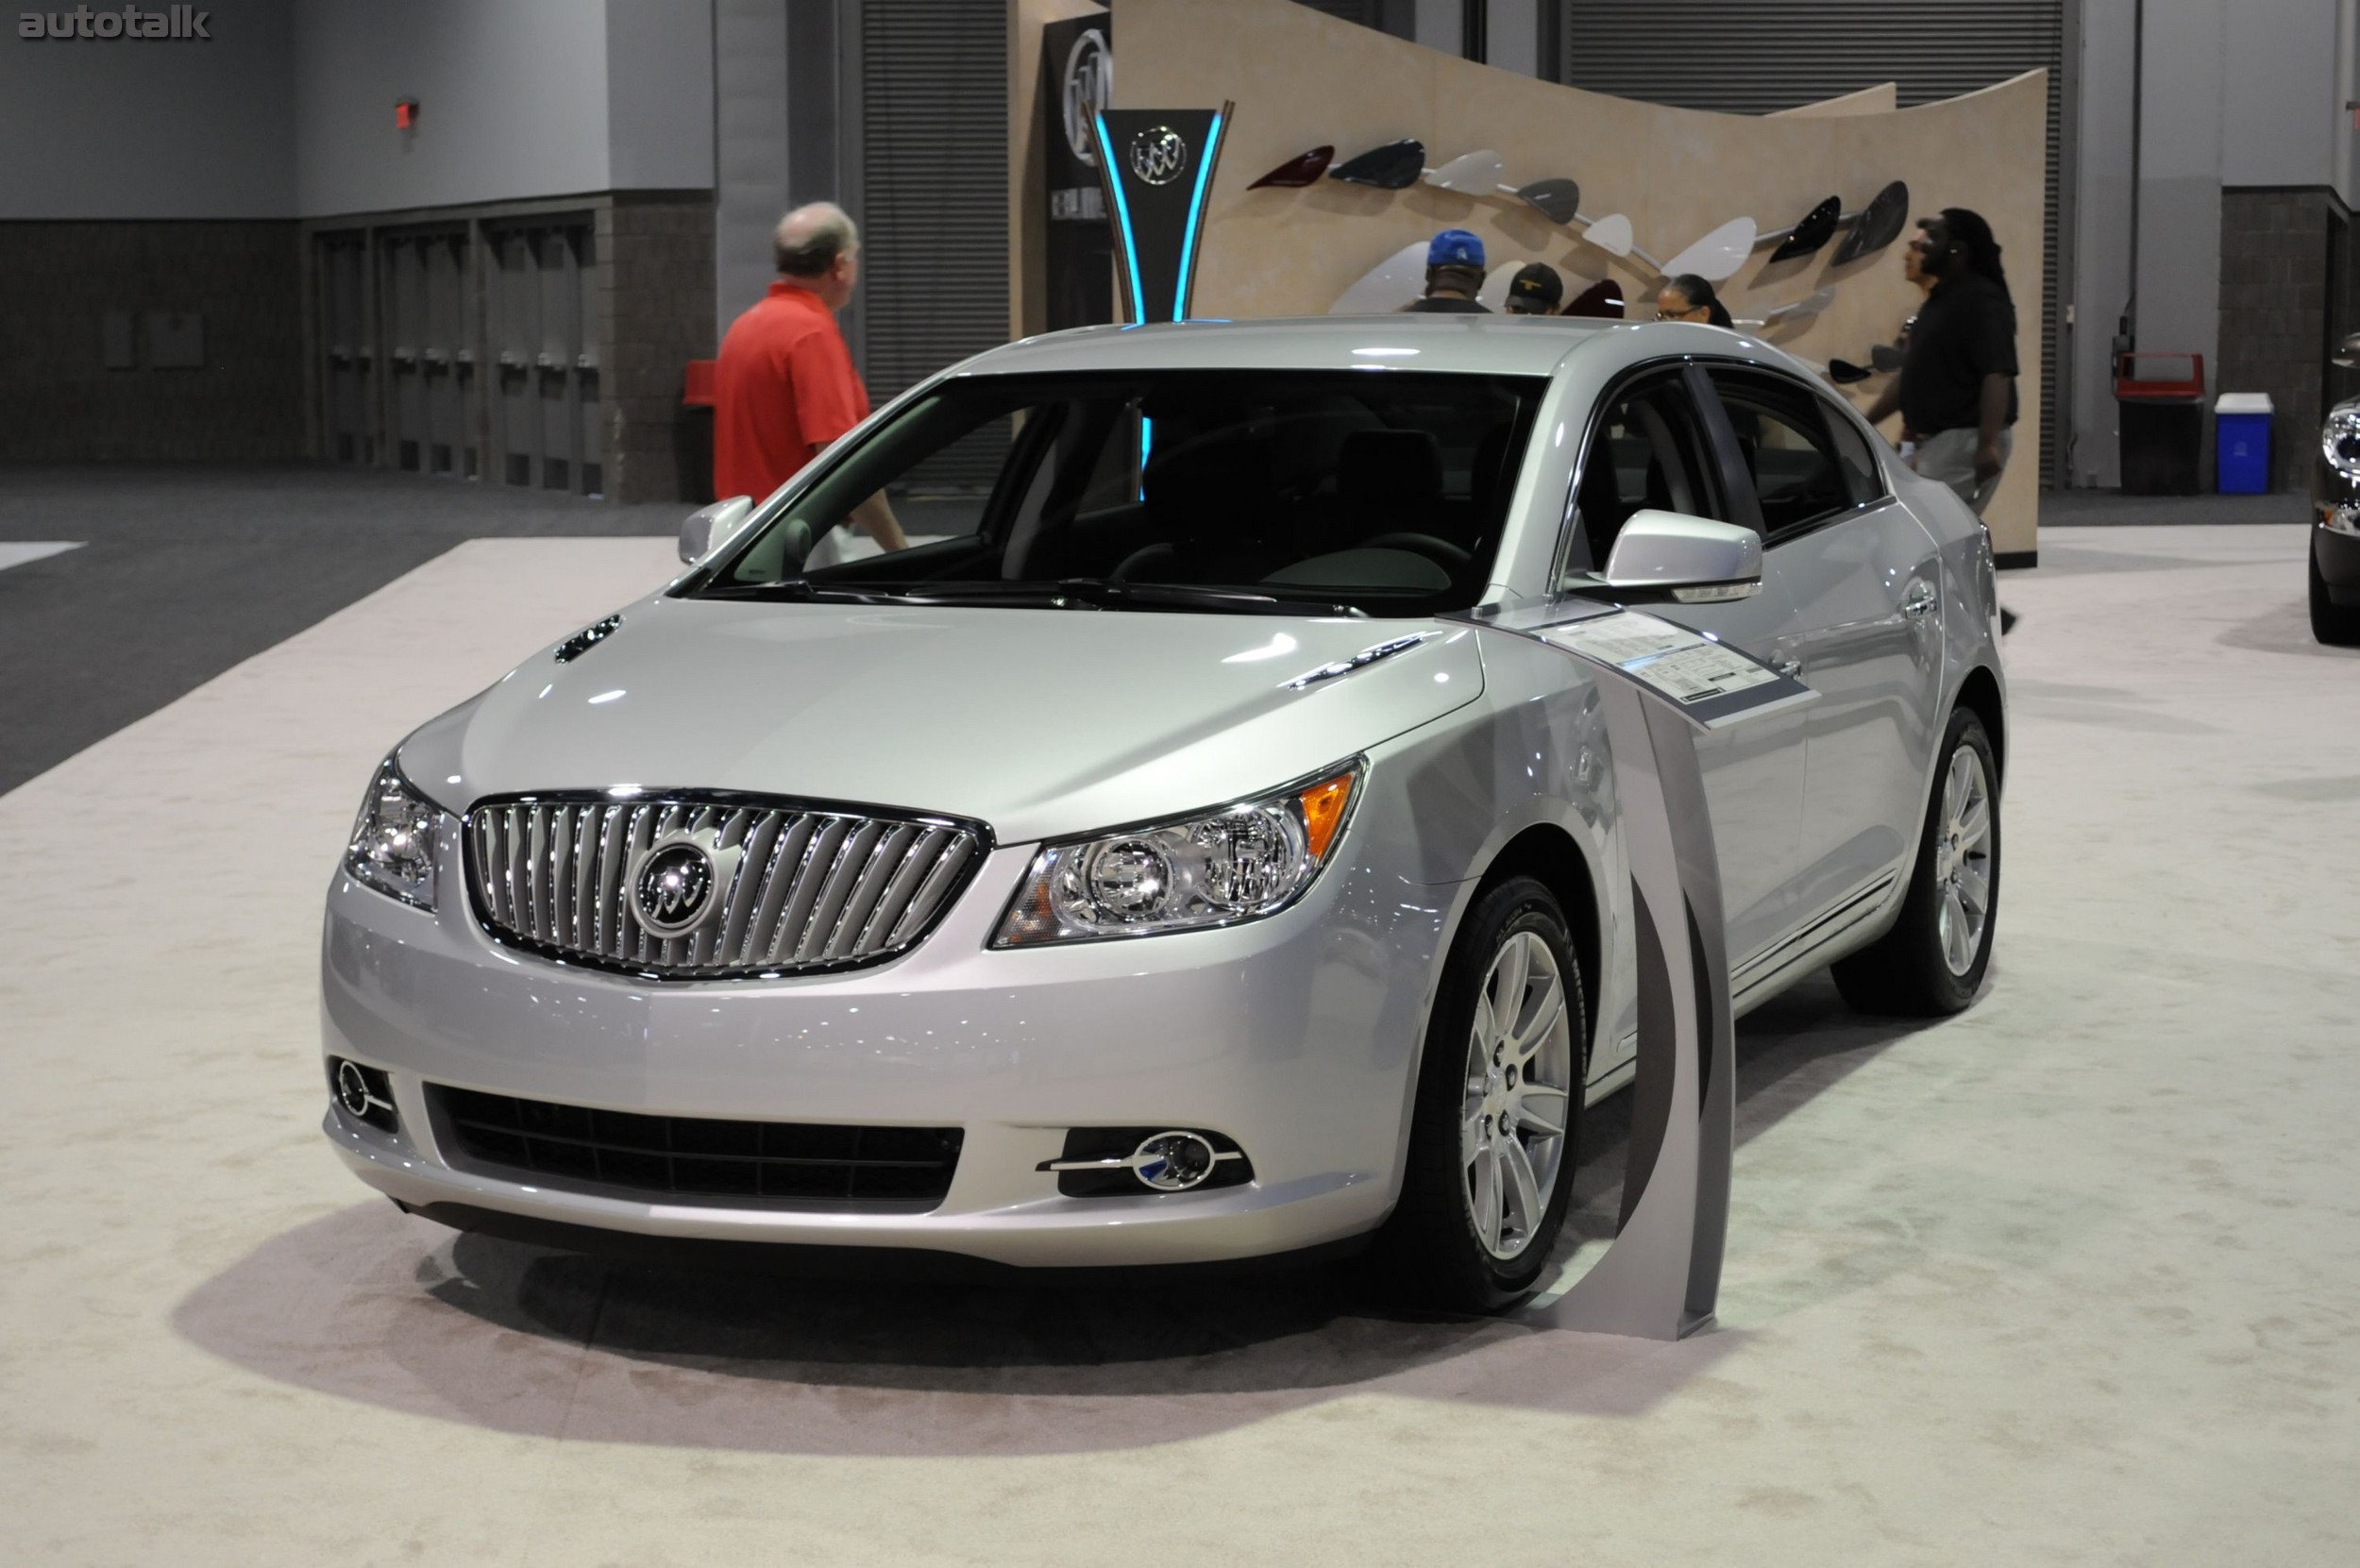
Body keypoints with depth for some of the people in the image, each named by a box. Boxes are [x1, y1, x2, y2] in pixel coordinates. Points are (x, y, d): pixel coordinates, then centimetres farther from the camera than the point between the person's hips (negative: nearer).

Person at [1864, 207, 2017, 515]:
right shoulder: (1939, 300, 18)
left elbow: (1998, 375, -22)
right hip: (1938, 440, 10)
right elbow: (1911, 374, 23)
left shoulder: (1982, 300, -13)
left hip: (1966, 440, -10)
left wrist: (1987, 443, -31)